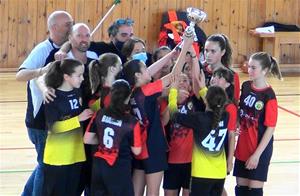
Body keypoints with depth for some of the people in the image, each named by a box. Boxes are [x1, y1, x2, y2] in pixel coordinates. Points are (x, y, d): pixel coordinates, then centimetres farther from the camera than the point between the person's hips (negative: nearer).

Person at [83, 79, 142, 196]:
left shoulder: (100, 114, -3)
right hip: (120, 169, -4)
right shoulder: (132, 122, -14)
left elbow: (87, 139, 3)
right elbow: (136, 151, -6)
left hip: (99, 166, 5)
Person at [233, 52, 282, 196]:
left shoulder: (269, 96, -17)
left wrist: (257, 154, -17)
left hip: (260, 149, -6)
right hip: (243, 147, 6)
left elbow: (270, 128, -16)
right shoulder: (245, 86, 1)